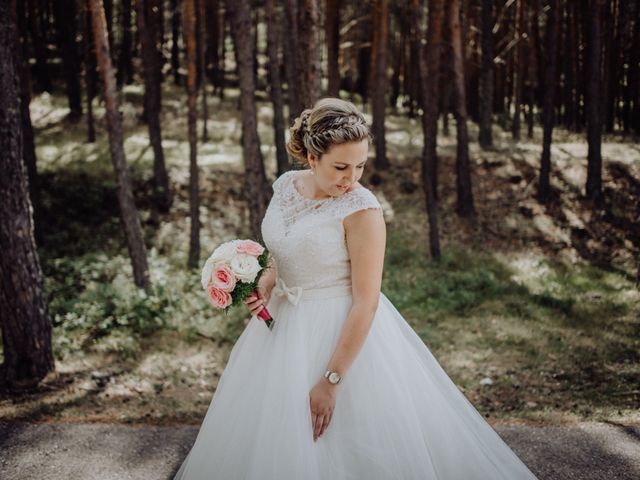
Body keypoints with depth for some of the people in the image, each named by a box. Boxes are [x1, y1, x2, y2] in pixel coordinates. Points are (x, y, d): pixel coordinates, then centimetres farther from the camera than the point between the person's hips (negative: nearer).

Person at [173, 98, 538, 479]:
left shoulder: (362, 209, -20)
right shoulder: (286, 186, -1)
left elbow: (366, 302, -21)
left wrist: (330, 381, -22)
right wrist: (265, 285, -7)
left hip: (345, 331, -6)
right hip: (284, 325, 6)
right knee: (271, 444, 17)